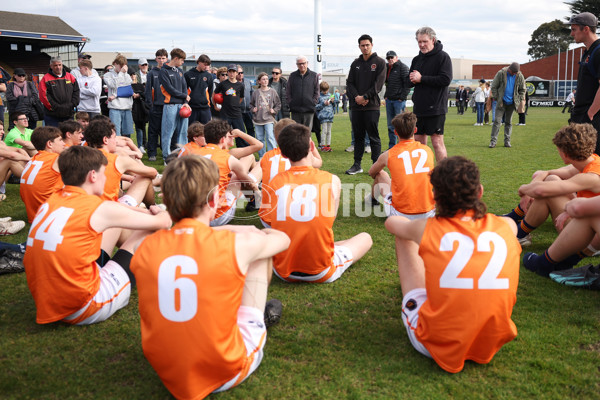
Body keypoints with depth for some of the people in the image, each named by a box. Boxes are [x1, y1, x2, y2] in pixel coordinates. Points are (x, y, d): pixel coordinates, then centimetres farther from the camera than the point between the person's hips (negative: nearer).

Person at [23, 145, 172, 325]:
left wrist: (146, 212, 29)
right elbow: (163, 223, -1)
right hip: (81, 312, -8)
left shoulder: (50, 202, 6)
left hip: (44, 302, 8)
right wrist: (161, 213, 23)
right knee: (146, 233, 7)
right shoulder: (100, 209, -14)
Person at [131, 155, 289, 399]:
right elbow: (283, 239, 7)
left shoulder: (145, 249, -8)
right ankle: (259, 317, 38)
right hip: (226, 373, -4)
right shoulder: (237, 244, -17)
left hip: (166, 373, 4)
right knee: (258, 253, 10)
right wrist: (257, 235, 27)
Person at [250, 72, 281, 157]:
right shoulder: (255, 92, 5)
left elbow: (278, 104, 9)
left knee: (270, 137, -14)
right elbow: (251, 104, 17)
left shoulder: (272, 91, 2)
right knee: (260, 138, 8)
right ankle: (262, 156, 18)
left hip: (269, 119, -2)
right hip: (257, 119, 2)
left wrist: (274, 110, -7)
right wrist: (253, 109, -2)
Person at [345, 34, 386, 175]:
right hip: (356, 106, 5)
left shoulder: (379, 62, 1)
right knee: (358, 136, 10)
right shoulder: (355, 63, 14)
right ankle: (357, 165, 17)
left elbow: (378, 84, -8)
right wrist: (356, 96, -8)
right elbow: (349, 82, 9)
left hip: (372, 106, -5)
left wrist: (365, 97, -14)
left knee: (373, 137, -3)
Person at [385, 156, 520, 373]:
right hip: (493, 345, 3)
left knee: (403, 232, 11)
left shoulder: (428, 229, -9)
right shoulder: (506, 226, -4)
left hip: (434, 345, -2)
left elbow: (390, 222, 16)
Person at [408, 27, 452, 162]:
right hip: (419, 108, 7)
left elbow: (446, 79, -16)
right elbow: (409, 81, 16)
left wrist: (421, 78, -15)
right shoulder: (417, 59, 15)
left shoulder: (443, 57, -5)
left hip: (436, 108, -6)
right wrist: (413, 79, -8)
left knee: (437, 142, -6)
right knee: (419, 142, 10)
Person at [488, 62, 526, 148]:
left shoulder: (519, 76, 0)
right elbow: (494, 86, -2)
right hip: (501, 102, -2)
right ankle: (493, 140, -5)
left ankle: (507, 141, 13)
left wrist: (521, 100, 0)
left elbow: (522, 89, 11)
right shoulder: (501, 73, -9)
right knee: (497, 121, -8)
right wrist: (496, 98, -7)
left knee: (508, 122, 7)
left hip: (511, 103, 3)